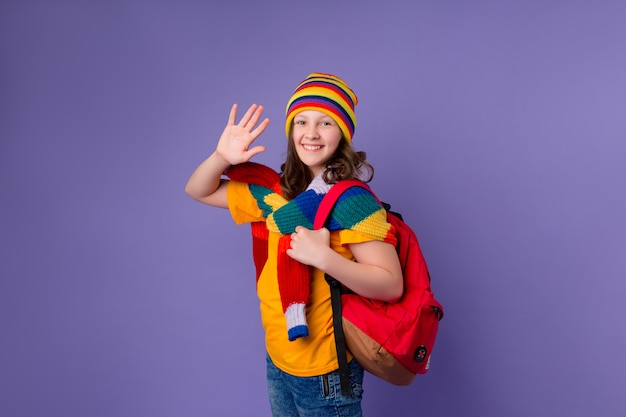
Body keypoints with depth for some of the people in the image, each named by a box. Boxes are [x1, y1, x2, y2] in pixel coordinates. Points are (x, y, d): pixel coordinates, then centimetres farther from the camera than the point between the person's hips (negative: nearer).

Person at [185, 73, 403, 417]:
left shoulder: (352, 199, -19)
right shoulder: (275, 191, -1)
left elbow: (391, 285, -23)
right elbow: (198, 192, 7)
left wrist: (323, 257, -34)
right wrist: (222, 157, -12)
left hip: (326, 371, -6)